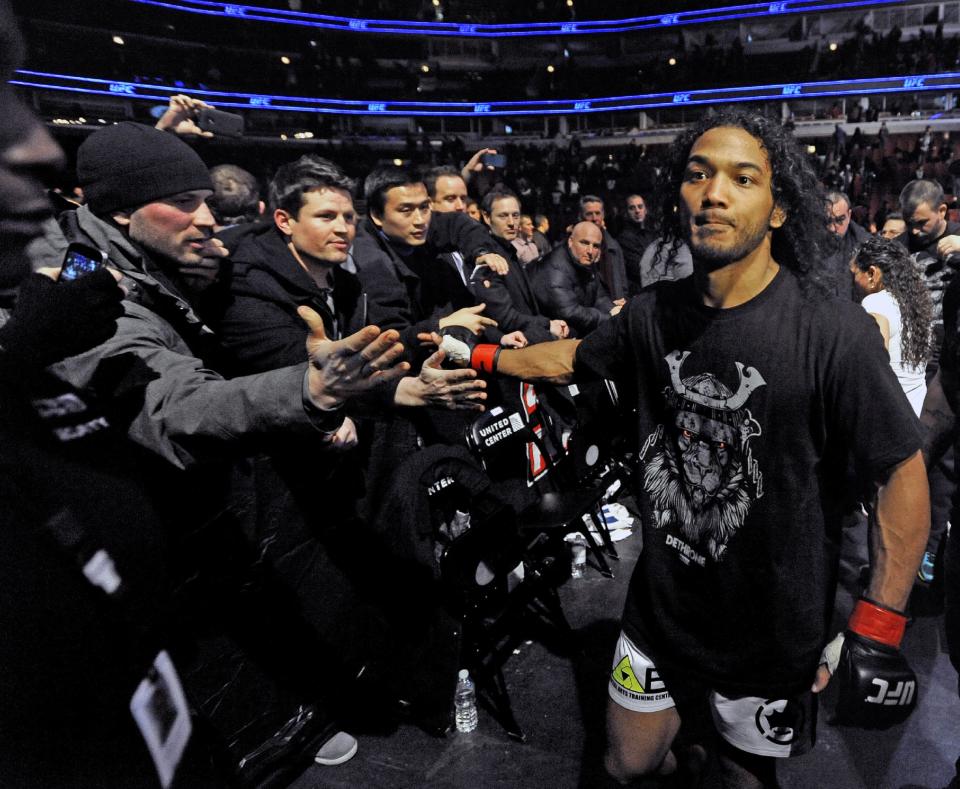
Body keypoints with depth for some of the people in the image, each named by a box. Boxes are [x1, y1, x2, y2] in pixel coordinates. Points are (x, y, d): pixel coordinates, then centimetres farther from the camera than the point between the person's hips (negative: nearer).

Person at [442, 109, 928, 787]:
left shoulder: (835, 331, -20)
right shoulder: (654, 315, -6)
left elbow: (903, 472, -14)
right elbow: (572, 359, 11)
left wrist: (877, 631, -15)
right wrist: (473, 353, 13)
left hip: (774, 636, -3)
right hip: (660, 611, 4)